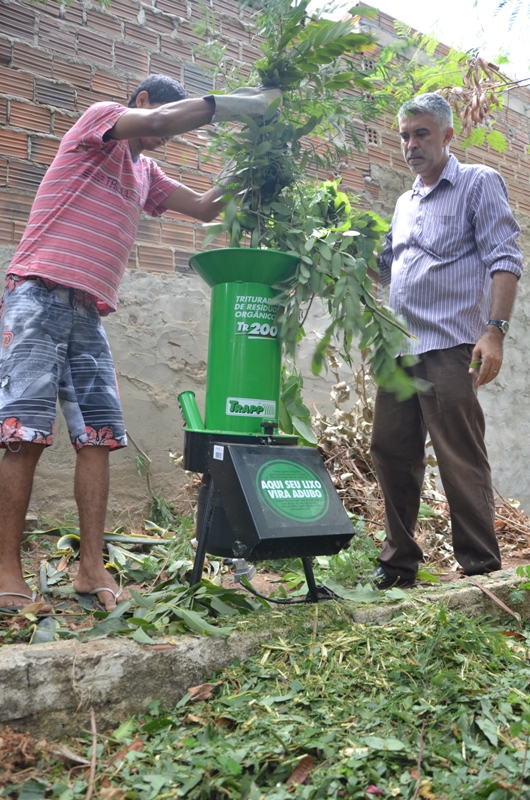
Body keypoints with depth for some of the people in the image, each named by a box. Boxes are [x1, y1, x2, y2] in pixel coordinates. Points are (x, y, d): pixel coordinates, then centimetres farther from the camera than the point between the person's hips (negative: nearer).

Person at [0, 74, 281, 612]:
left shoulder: (146, 173, 27)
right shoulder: (99, 118, 6)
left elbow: (204, 207, 28)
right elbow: (160, 119, -12)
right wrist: (248, 102, -5)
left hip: (88, 311, 8)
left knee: (98, 436, -2)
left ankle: (92, 568, 1)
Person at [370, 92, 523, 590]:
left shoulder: (478, 182, 5)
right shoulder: (404, 203, 24)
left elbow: (504, 259, -5)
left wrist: (495, 330, -16)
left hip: (449, 346, -7)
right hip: (399, 348, 7)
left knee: (461, 460, -8)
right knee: (392, 453, 8)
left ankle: (481, 569, 1)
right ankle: (399, 562, 19)